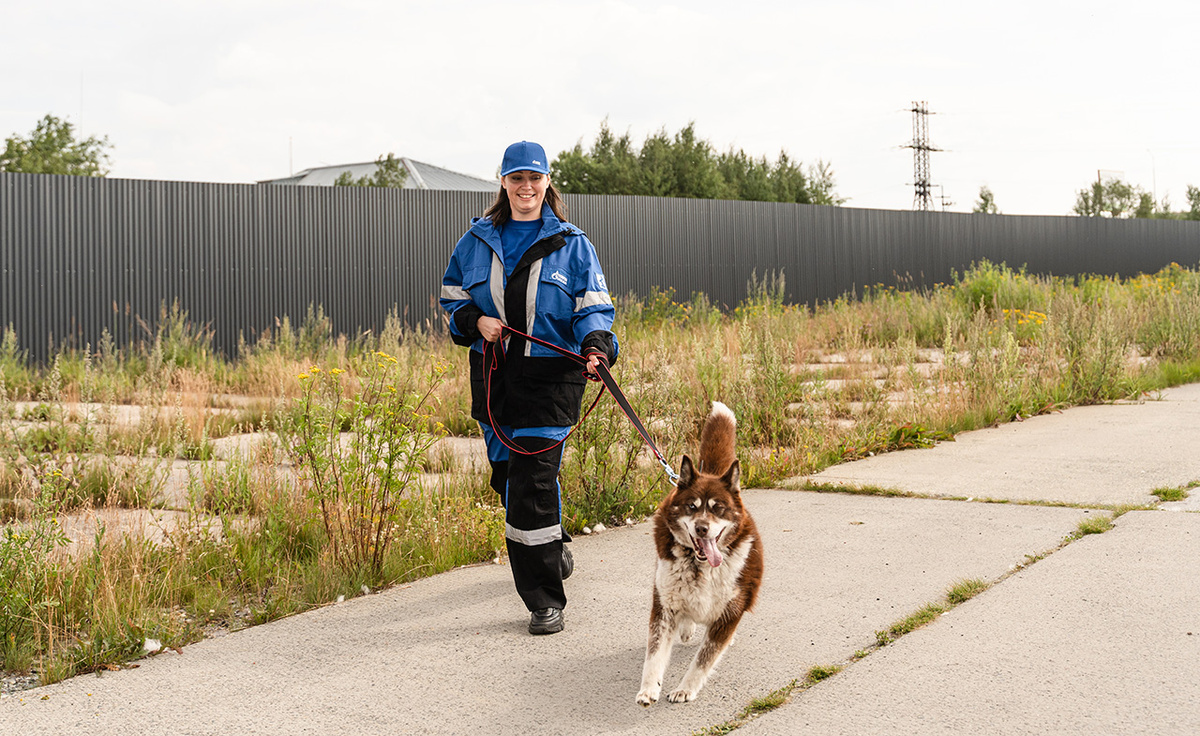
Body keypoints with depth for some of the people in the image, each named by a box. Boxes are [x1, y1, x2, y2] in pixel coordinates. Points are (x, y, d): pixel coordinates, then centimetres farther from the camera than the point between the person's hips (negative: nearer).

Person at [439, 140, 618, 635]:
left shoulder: (571, 244, 2)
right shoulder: (478, 241, 10)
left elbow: (593, 306, -1)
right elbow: (453, 295, 18)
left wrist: (596, 346, -21)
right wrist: (476, 320, -2)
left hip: (552, 376, -4)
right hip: (494, 374, 4)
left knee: (533, 479, -12)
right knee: (508, 474, 11)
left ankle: (545, 599, -4)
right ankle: (552, 549, 41)